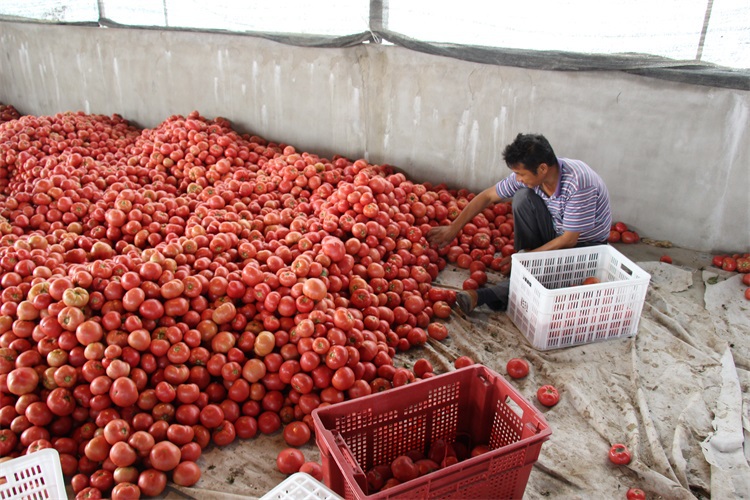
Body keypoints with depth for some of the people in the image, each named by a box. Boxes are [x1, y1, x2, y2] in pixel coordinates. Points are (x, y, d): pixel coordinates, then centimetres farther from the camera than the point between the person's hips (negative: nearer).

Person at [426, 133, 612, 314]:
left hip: (586, 244, -5)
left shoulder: (578, 183, -33)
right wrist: (453, 228, -8)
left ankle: (485, 296, -30)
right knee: (522, 196, -21)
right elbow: (488, 196, -7)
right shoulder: (529, 174, -16)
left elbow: (569, 240, -27)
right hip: (557, 234, 5)